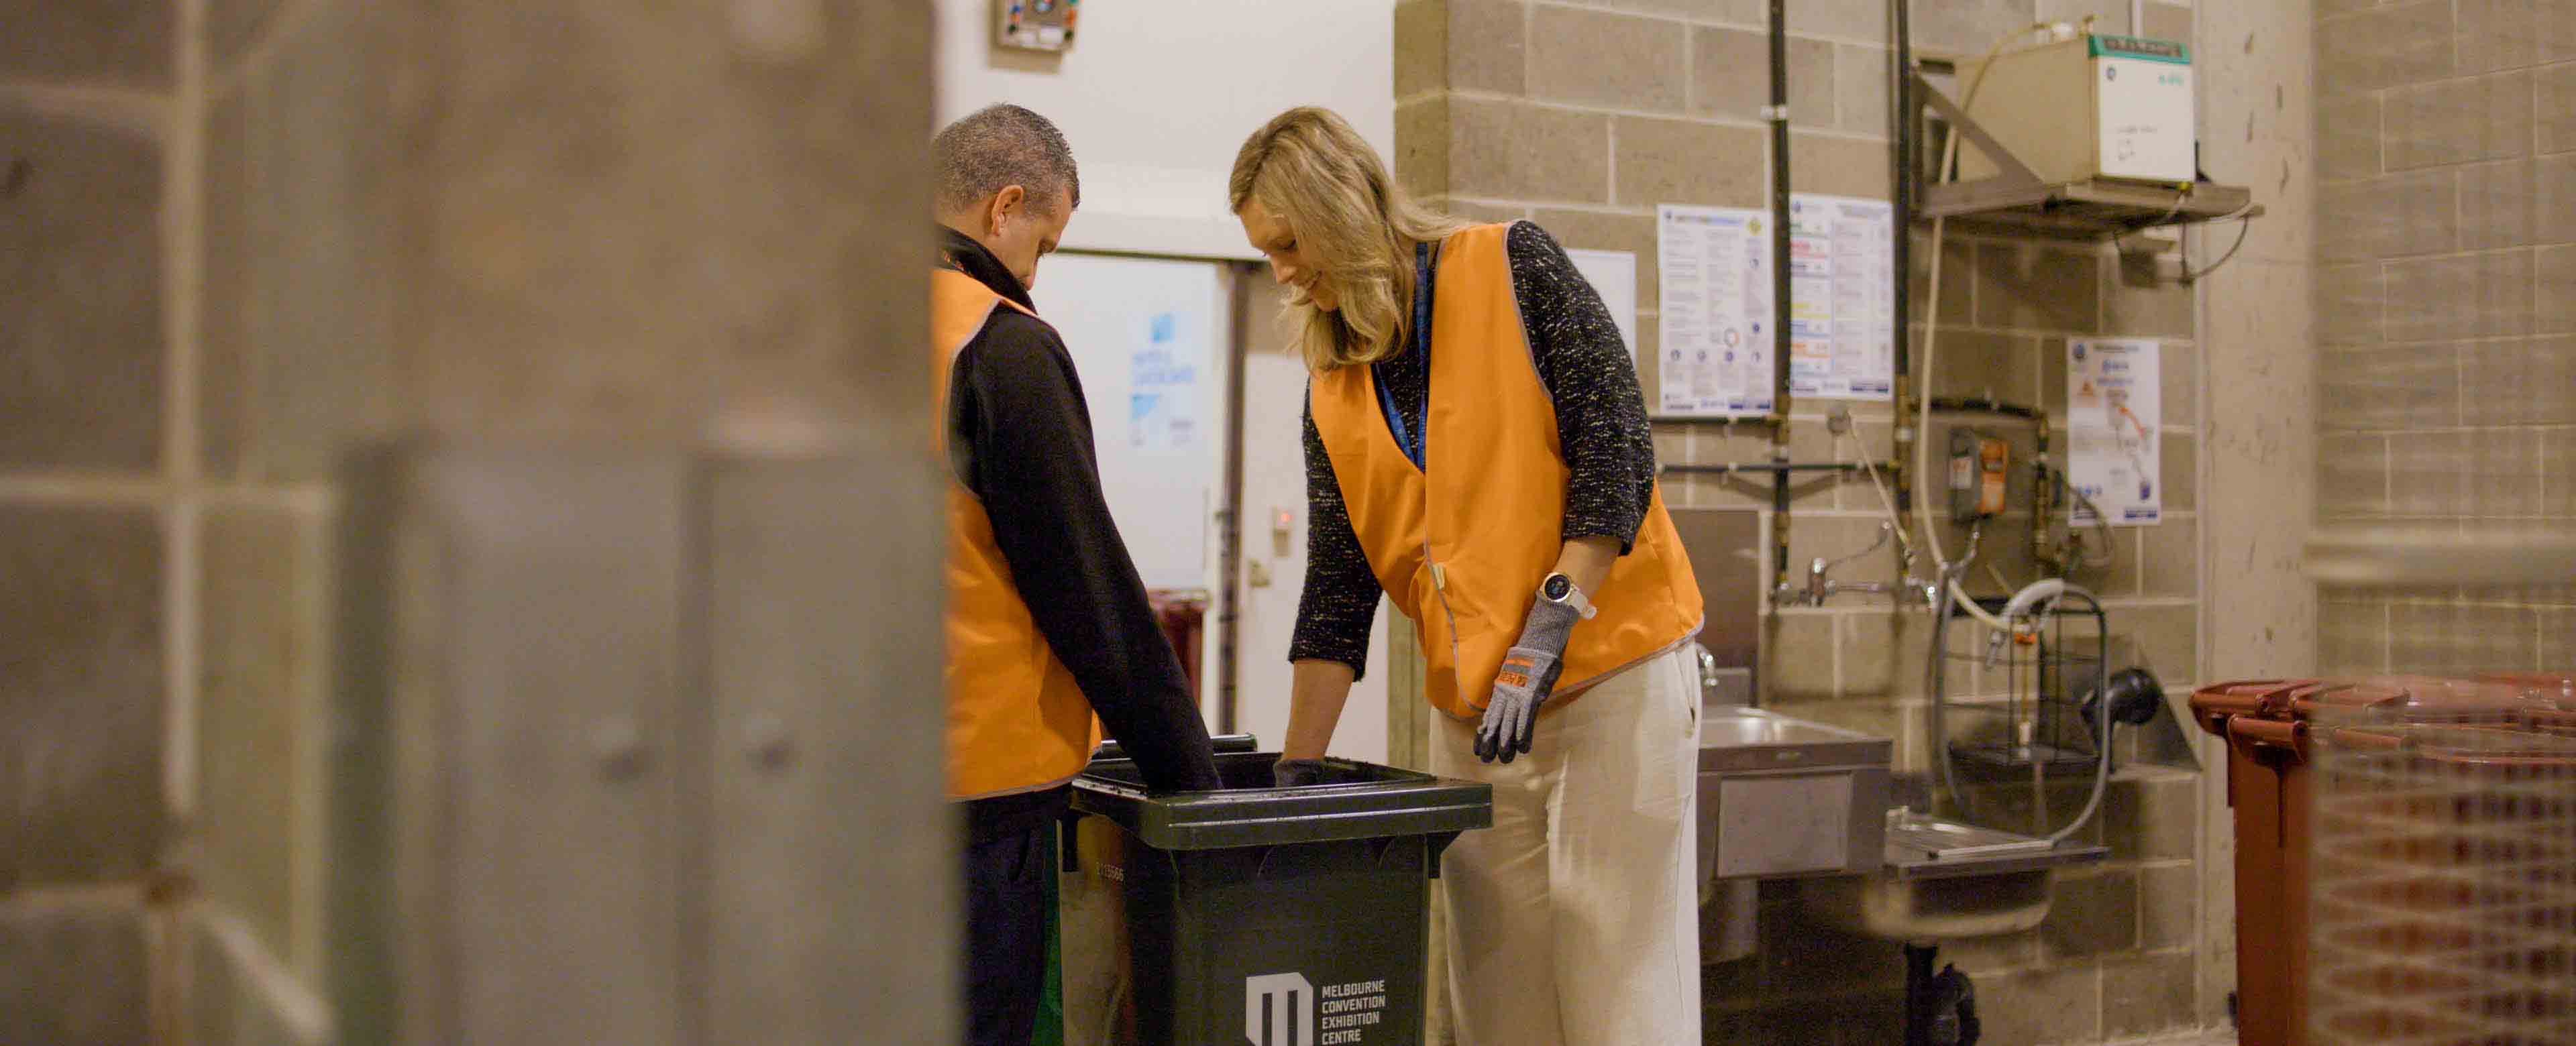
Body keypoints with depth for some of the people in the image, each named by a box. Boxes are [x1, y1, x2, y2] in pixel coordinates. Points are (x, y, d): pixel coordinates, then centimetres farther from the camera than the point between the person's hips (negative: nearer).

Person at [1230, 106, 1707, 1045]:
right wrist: (1296, 770, 3)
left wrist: (1546, 632, -18)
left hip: (1611, 675, -5)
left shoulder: (1511, 269, -4)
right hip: (1469, 714, 5)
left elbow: (1615, 446, -11)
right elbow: (1337, 586, 9)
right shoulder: (1334, 388, 11)